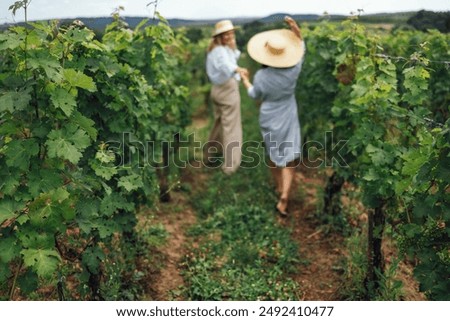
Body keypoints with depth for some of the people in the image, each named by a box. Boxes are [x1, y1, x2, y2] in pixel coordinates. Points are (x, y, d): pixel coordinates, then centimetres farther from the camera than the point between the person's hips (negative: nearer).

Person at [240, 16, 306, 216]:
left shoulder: (261, 76, -20)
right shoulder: (293, 71, -19)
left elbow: (254, 95, 0)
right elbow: (301, 46, 0)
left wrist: (245, 80, 15)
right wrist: (295, 28, -4)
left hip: (268, 120, 1)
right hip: (288, 120, -1)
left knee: (273, 155, 22)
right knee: (289, 159, 4)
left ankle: (279, 187, 39)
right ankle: (283, 199, -9)